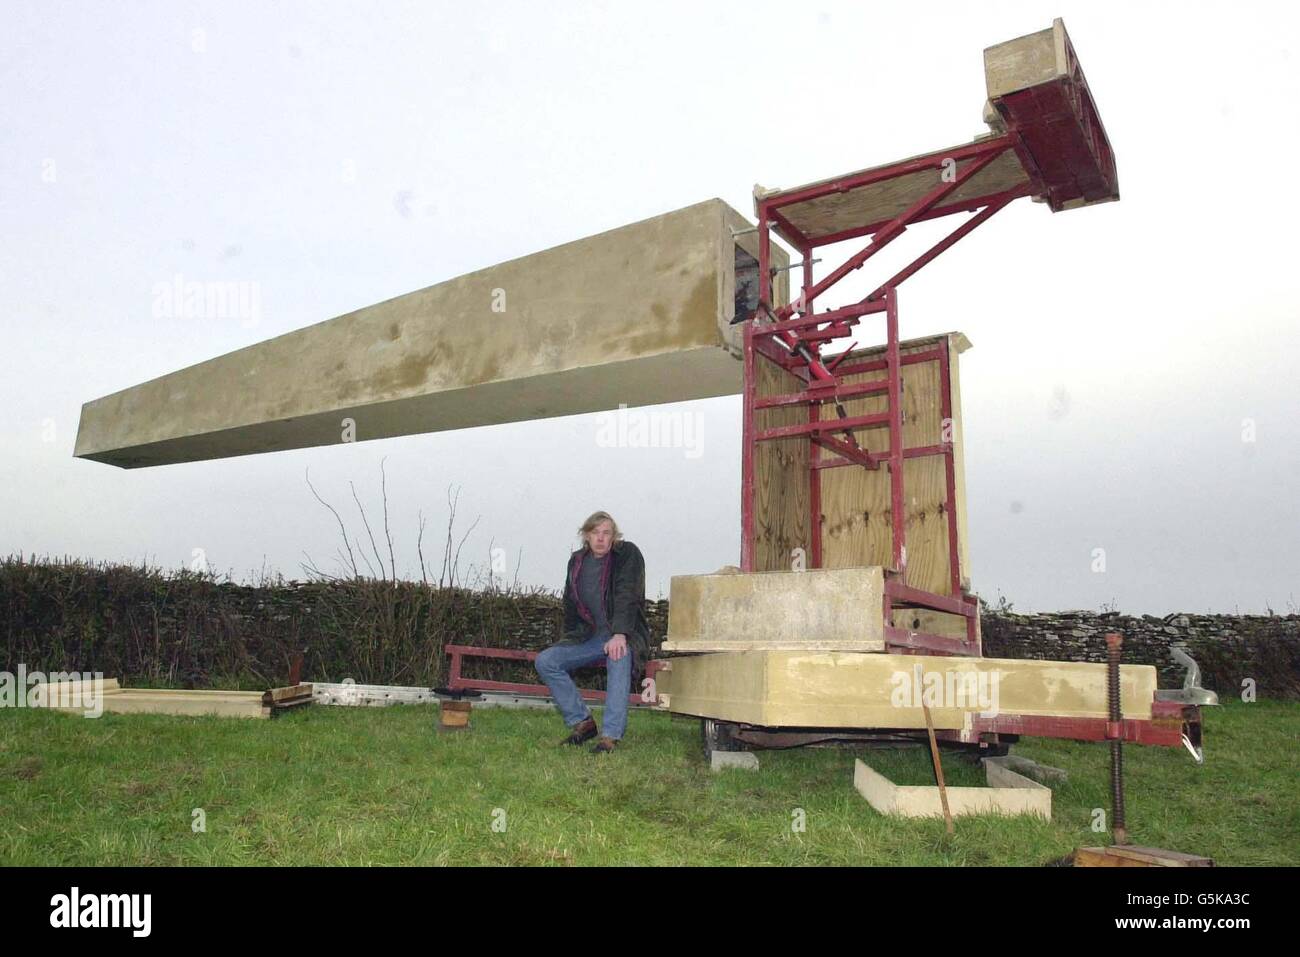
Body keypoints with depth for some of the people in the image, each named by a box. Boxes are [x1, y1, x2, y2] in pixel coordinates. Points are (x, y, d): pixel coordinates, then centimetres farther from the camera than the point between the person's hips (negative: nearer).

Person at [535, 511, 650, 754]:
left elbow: (627, 596, -21)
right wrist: (571, 638, 8)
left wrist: (620, 634, -34)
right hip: (590, 637, 6)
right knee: (545, 661, -11)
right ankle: (582, 722, -4)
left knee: (619, 657, -39)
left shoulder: (628, 554, -7)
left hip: (625, 636, -6)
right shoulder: (577, 561, 9)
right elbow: (570, 604, 19)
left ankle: (611, 736, -39)